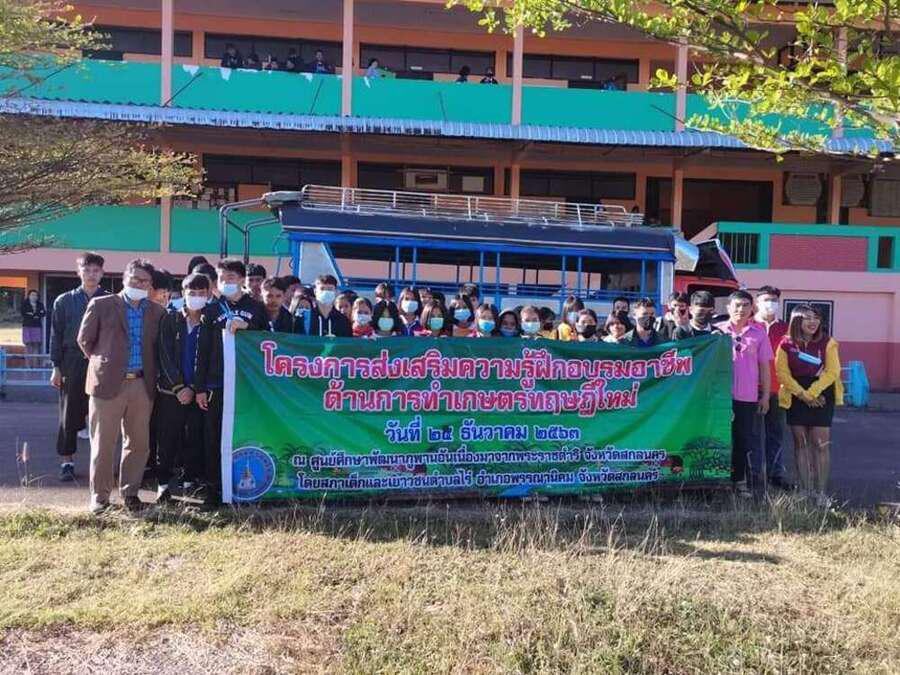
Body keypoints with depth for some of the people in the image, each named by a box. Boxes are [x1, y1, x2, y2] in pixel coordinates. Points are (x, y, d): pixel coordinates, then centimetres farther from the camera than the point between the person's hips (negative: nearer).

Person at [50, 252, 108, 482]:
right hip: (73, 363, 0)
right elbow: (56, 335, 6)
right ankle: (67, 461, 14)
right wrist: (56, 367, 0)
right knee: (69, 414, 4)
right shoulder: (64, 301, 6)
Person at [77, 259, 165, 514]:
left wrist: (150, 373, 9)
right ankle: (100, 496, 13)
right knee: (103, 444, 3)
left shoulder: (157, 312, 9)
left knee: (138, 443, 7)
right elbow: (85, 339, 7)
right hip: (108, 383, -3)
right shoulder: (101, 305, 1)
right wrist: (102, 362, 9)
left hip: (142, 385, 3)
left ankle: (130, 492, 20)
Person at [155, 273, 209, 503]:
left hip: (198, 393, 1)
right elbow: (165, 356, -2)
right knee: (167, 439, 1)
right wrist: (179, 387, -10)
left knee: (195, 439, 3)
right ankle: (163, 483, 9)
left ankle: (192, 482, 13)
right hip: (170, 391, 0)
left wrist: (193, 389, -6)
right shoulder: (170, 320, 4)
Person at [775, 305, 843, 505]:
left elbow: (832, 372, -6)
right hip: (795, 397, 1)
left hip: (821, 395, -1)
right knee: (801, 443, 5)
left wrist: (811, 393, -14)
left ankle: (821, 492, 2)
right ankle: (806, 490, 11)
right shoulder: (786, 344, 1)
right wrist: (802, 394, -12)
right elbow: (782, 372, -4)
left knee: (821, 444, -4)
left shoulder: (827, 343, 0)